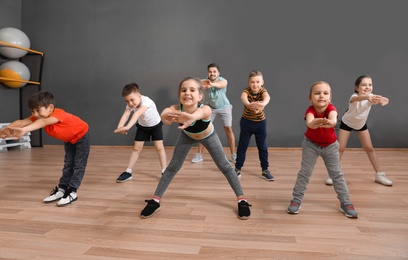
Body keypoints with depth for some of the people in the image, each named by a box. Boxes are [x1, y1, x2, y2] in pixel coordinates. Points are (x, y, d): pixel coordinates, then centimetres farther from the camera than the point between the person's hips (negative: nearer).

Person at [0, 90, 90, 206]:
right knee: (68, 164, 11)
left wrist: (24, 130, -75)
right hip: (69, 139, 8)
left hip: (81, 135, -7)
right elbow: (22, 122, -34)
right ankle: (62, 189, 17)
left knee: (79, 165, -7)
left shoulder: (59, 114, -41)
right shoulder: (39, 116, -18)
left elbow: (43, 122, -61)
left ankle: (72, 192, -3)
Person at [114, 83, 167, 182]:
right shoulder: (130, 105, -24)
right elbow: (125, 115, -40)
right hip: (142, 126, 4)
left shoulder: (147, 101, -40)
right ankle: (128, 172, 9)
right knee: (137, 148, 2)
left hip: (155, 125, -4)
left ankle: (164, 171, 2)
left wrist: (128, 127, -70)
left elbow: (137, 113, -56)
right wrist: (119, 127, -59)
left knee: (159, 147, -10)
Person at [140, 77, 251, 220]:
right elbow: (165, 113, -60)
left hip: (208, 136, -1)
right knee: (172, 167, 0)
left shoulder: (205, 109, -45)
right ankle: (155, 200, 12)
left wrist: (190, 117, -93)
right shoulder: (176, 109, -37)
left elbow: (197, 114, -70)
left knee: (224, 166, -3)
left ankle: (242, 200, 11)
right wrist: (166, 116, -85)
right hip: (187, 136, 2)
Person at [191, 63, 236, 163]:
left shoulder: (223, 80, -27)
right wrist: (201, 84, -73)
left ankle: (233, 155, 8)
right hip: (210, 107, 1)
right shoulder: (204, 82, -22)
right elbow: (200, 84, -47)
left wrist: (212, 84, -76)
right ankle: (199, 155, 9)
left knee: (228, 129, -6)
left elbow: (222, 84, -52)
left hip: (224, 107, -1)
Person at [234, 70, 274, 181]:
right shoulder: (246, 91, -17)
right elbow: (243, 97, -42)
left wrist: (262, 104, -66)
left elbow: (267, 97, -40)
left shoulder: (263, 91, -14)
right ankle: (238, 168, 19)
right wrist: (248, 104, -68)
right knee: (242, 146, 6)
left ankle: (265, 170, 19)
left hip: (260, 123, 1)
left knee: (262, 147, 8)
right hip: (246, 122, -1)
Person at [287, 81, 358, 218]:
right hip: (311, 144, -1)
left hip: (330, 145, 1)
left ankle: (346, 203, 19)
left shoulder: (331, 108, -24)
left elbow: (333, 119, -48)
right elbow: (309, 122, -51)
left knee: (337, 174, 5)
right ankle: (296, 200, 9)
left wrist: (329, 122, -72)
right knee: (305, 173, -2)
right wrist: (314, 123, -75)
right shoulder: (310, 110, -27)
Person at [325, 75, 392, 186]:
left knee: (369, 148, 4)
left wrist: (384, 100, -68)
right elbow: (358, 98, -60)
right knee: (340, 148, -8)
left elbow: (379, 100, -43)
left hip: (361, 124, 4)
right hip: (347, 123, -4)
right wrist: (367, 97, -83)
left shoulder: (371, 97, -22)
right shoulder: (354, 97, -35)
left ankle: (380, 175, 15)